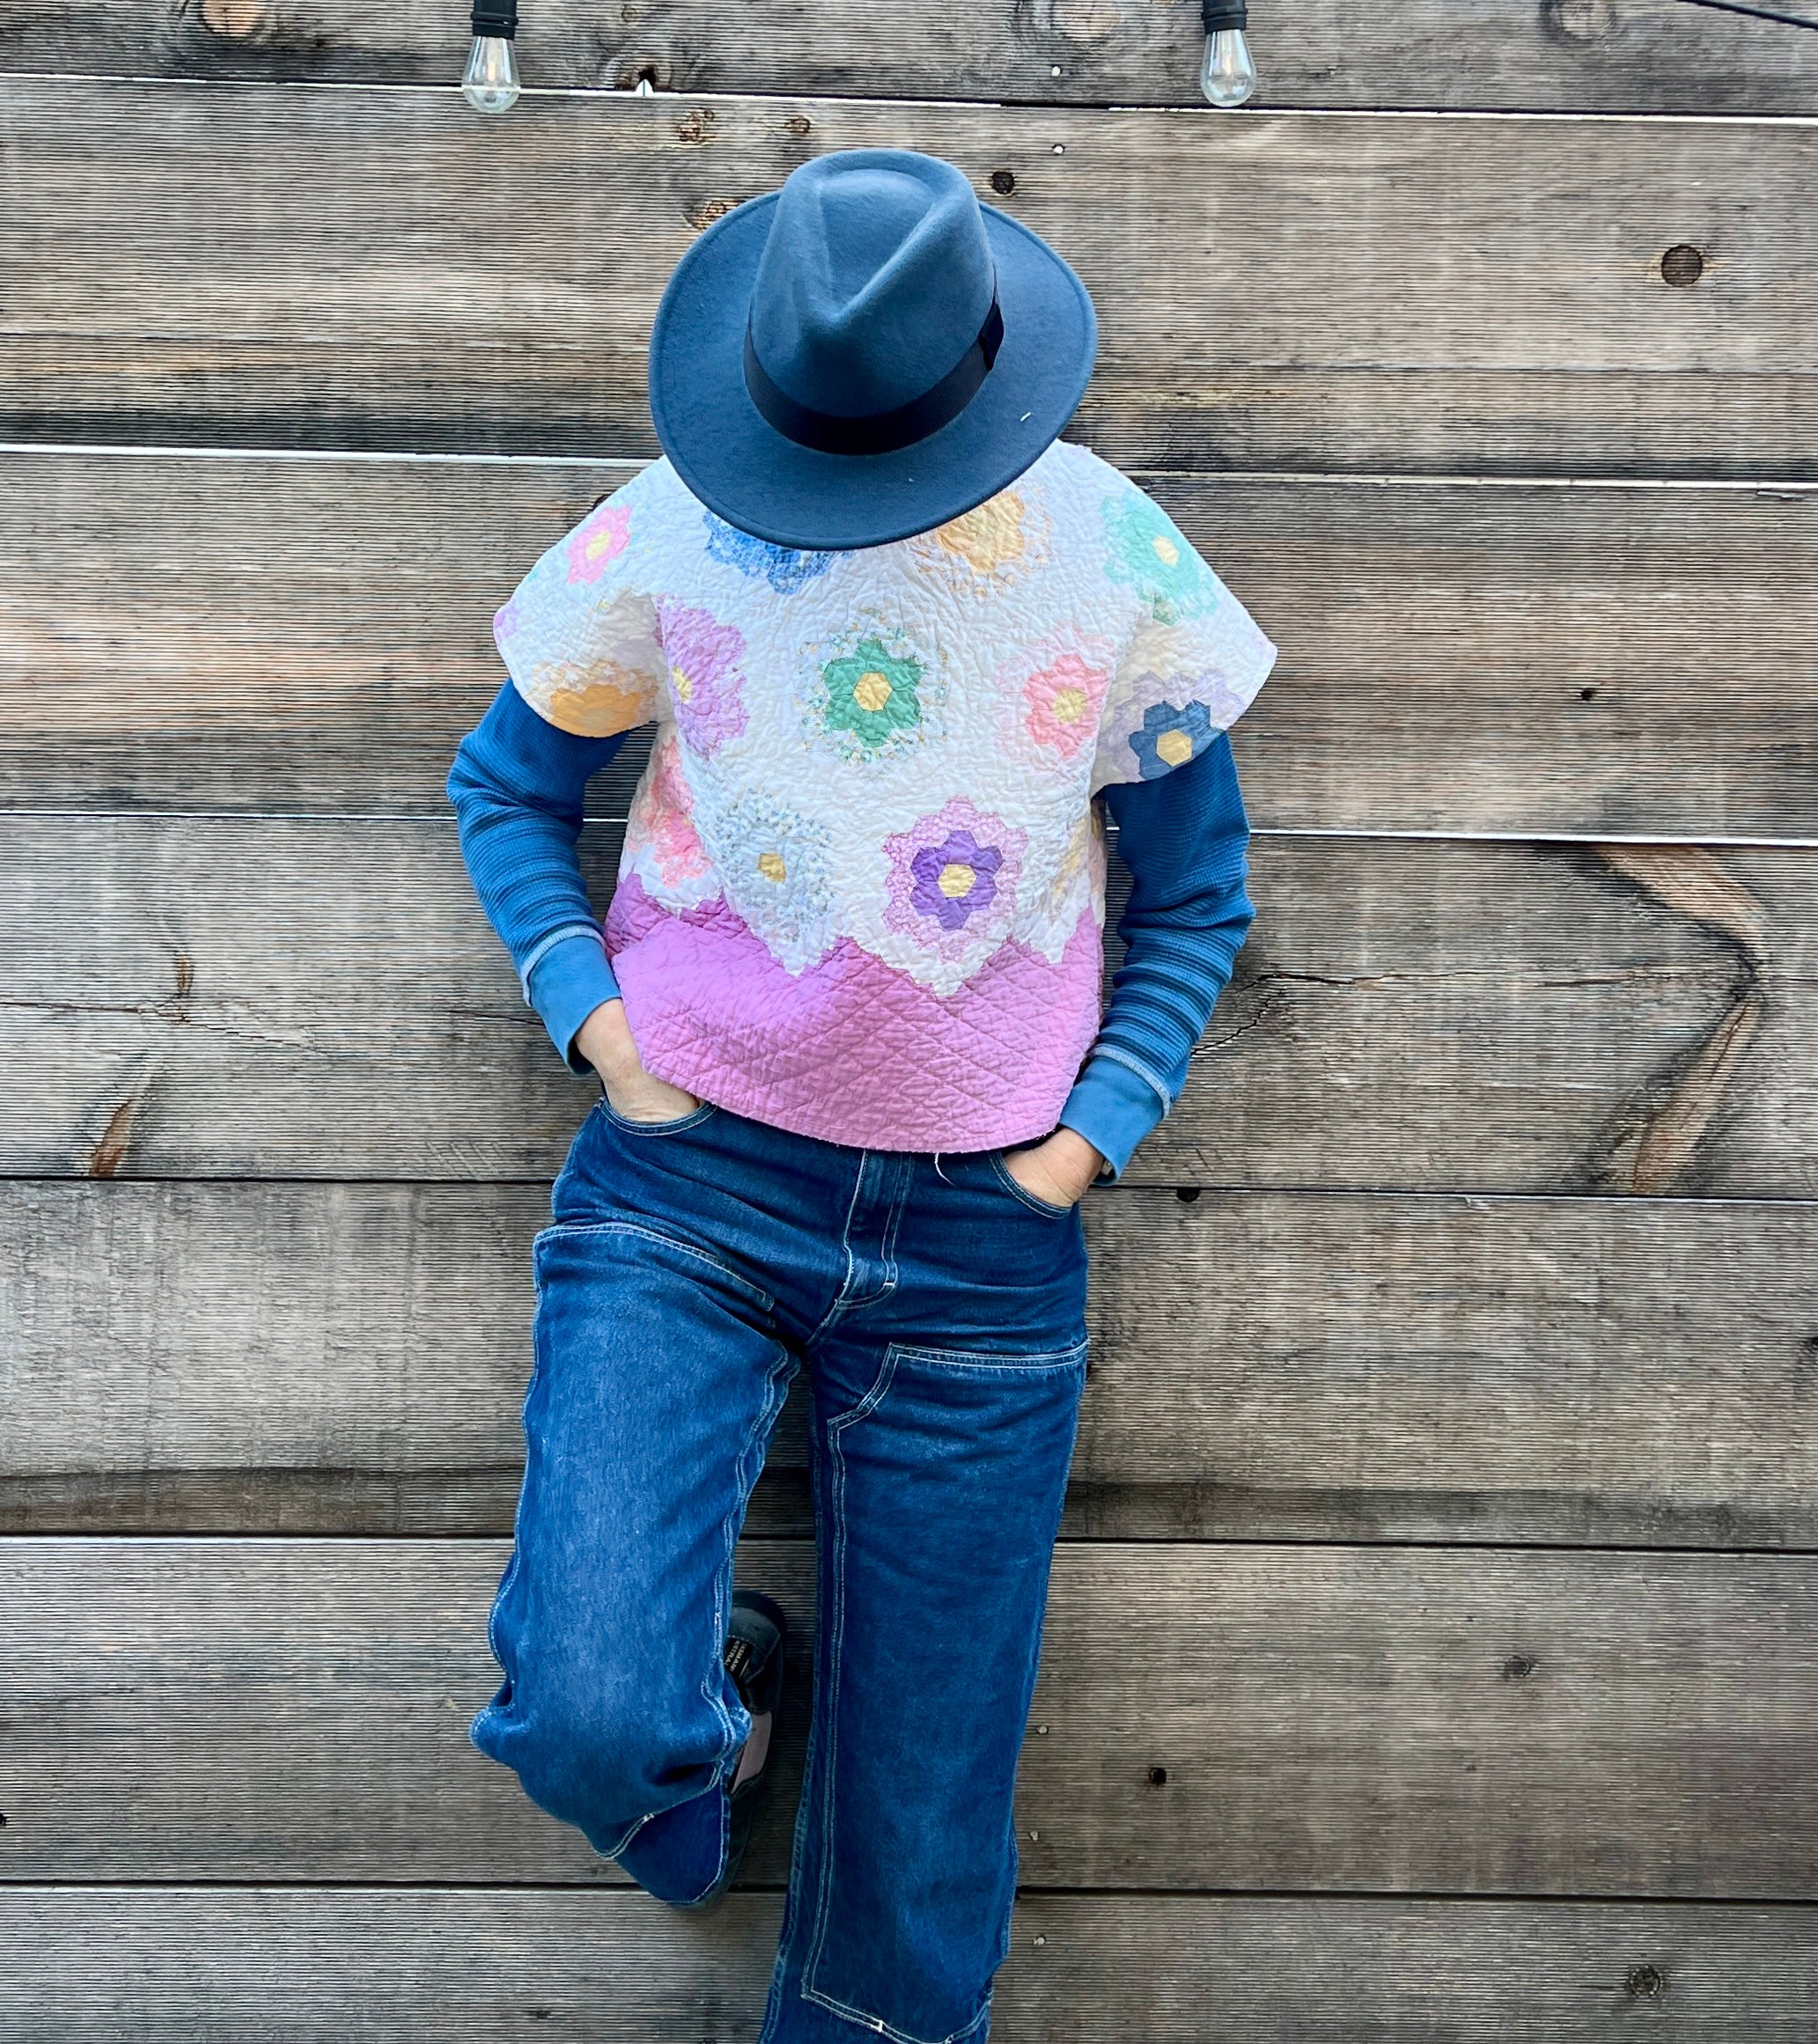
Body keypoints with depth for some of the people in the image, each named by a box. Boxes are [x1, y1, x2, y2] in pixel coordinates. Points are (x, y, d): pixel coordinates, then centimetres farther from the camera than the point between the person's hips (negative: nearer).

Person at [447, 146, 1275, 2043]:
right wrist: (594, 1019, -6)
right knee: (588, 1718, -18)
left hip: (983, 1234, 1)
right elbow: (506, 786, 9)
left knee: (921, 1824, 8)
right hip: (689, 1182, 0)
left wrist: (1092, 1131, -3)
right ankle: (713, 1690, 20)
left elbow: (1194, 898, 8)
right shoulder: (673, 534, -5)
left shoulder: (1120, 564, -3)